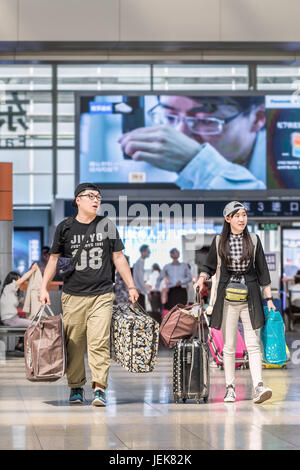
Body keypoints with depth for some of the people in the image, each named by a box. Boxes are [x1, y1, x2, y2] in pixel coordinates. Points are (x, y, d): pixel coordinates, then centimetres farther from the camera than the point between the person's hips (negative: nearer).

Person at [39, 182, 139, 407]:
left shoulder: (107, 226, 8)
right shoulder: (65, 228, 6)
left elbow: (118, 257, 13)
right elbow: (54, 259, 12)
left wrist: (131, 286, 10)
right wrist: (44, 287, 5)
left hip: (102, 295, 0)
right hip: (72, 296, 0)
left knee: (99, 342, -11)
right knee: (74, 344, 3)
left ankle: (99, 388, -10)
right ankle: (76, 387, 16)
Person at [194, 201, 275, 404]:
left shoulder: (253, 240, 4)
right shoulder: (219, 242, 4)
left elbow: (262, 270, 6)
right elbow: (209, 266, 16)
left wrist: (269, 299, 3)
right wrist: (202, 279, -5)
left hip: (250, 297, 0)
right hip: (227, 297, 1)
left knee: (253, 344, -8)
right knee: (229, 346, 4)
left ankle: (258, 387, -15)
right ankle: (230, 388, 10)